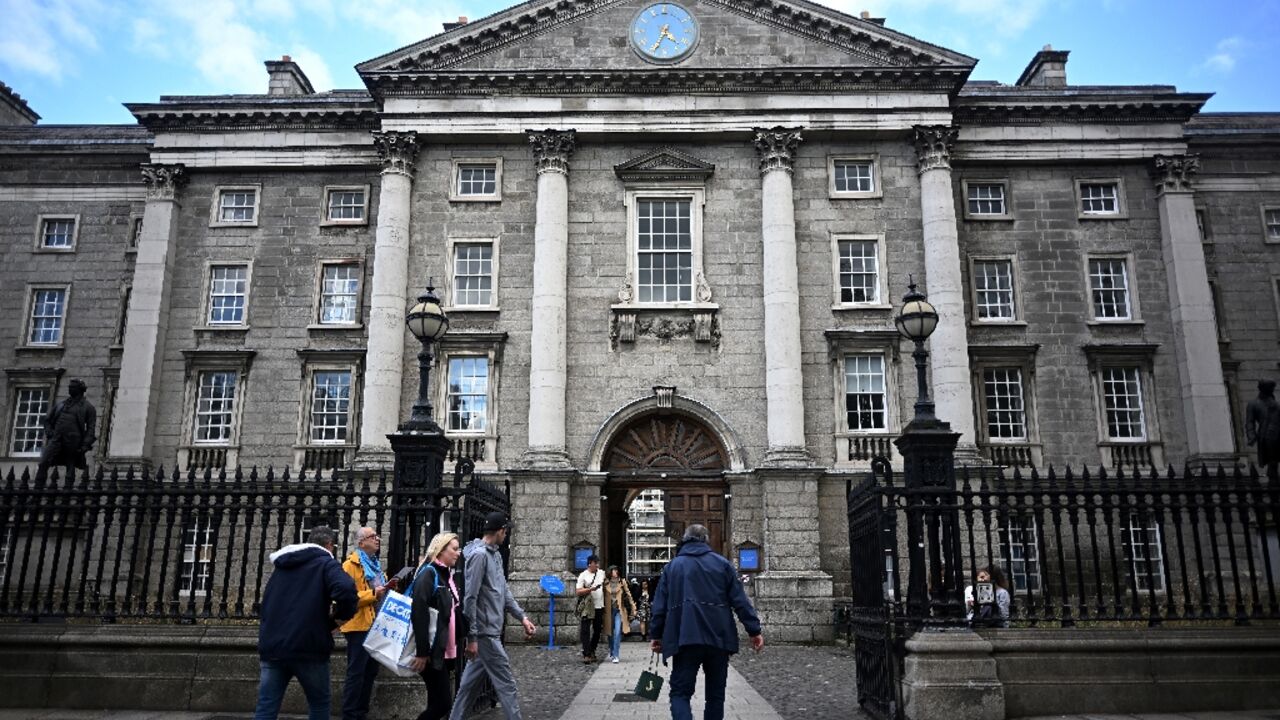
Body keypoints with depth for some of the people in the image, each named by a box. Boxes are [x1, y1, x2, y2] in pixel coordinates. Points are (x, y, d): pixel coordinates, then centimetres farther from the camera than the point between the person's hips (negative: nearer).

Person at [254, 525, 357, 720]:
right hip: (308, 648, -5)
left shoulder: (283, 566, 21)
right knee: (319, 704, 12)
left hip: (272, 646, 5)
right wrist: (341, 616, -5)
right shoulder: (325, 564, -1)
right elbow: (346, 589, -22)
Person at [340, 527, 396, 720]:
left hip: (376, 626, 9)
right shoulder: (351, 565, -9)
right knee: (356, 672, -5)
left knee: (370, 671, 12)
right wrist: (372, 594, -24)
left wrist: (387, 590, 10)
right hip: (360, 626, -9)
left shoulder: (375, 564, 18)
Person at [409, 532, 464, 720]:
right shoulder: (428, 574, -13)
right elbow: (419, 614, -21)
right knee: (443, 703, -8)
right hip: (432, 651, -9)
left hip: (445, 650, 9)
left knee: (438, 703, 10)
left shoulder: (446, 574, 15)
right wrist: (422, 652, -23)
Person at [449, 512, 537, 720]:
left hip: (491, 631, 9)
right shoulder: (479, 555, -17)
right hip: (485, 632, -9)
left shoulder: (496, 554, 12)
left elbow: (504, 592, 17)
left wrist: (522, 617, 8)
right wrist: (471, 637, -19)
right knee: (506, 683, -2)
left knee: (470, 682, 15)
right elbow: (469, 598, -20)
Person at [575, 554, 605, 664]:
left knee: (597, 631, 12)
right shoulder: (583, 576, -6)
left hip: (599, 607, 5)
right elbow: (579, 592, -10)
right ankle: (586, 654, -5)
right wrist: (591, 589, -22)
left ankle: (592, 652, 26)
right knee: (586, 631, -6)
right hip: (587, 608, -5)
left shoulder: (601, 573, 9)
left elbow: (606, 585, 26)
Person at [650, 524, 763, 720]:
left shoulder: (673, 566, 9)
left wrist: (656, 635, 13)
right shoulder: (722, 563, 7)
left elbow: (660, 604, 7)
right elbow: (740, 600, 2)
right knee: (715, 693, 13)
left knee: (680, 692, 1)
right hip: (719, 638, 1)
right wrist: (754, 630, 4)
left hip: (686, 638, -1)